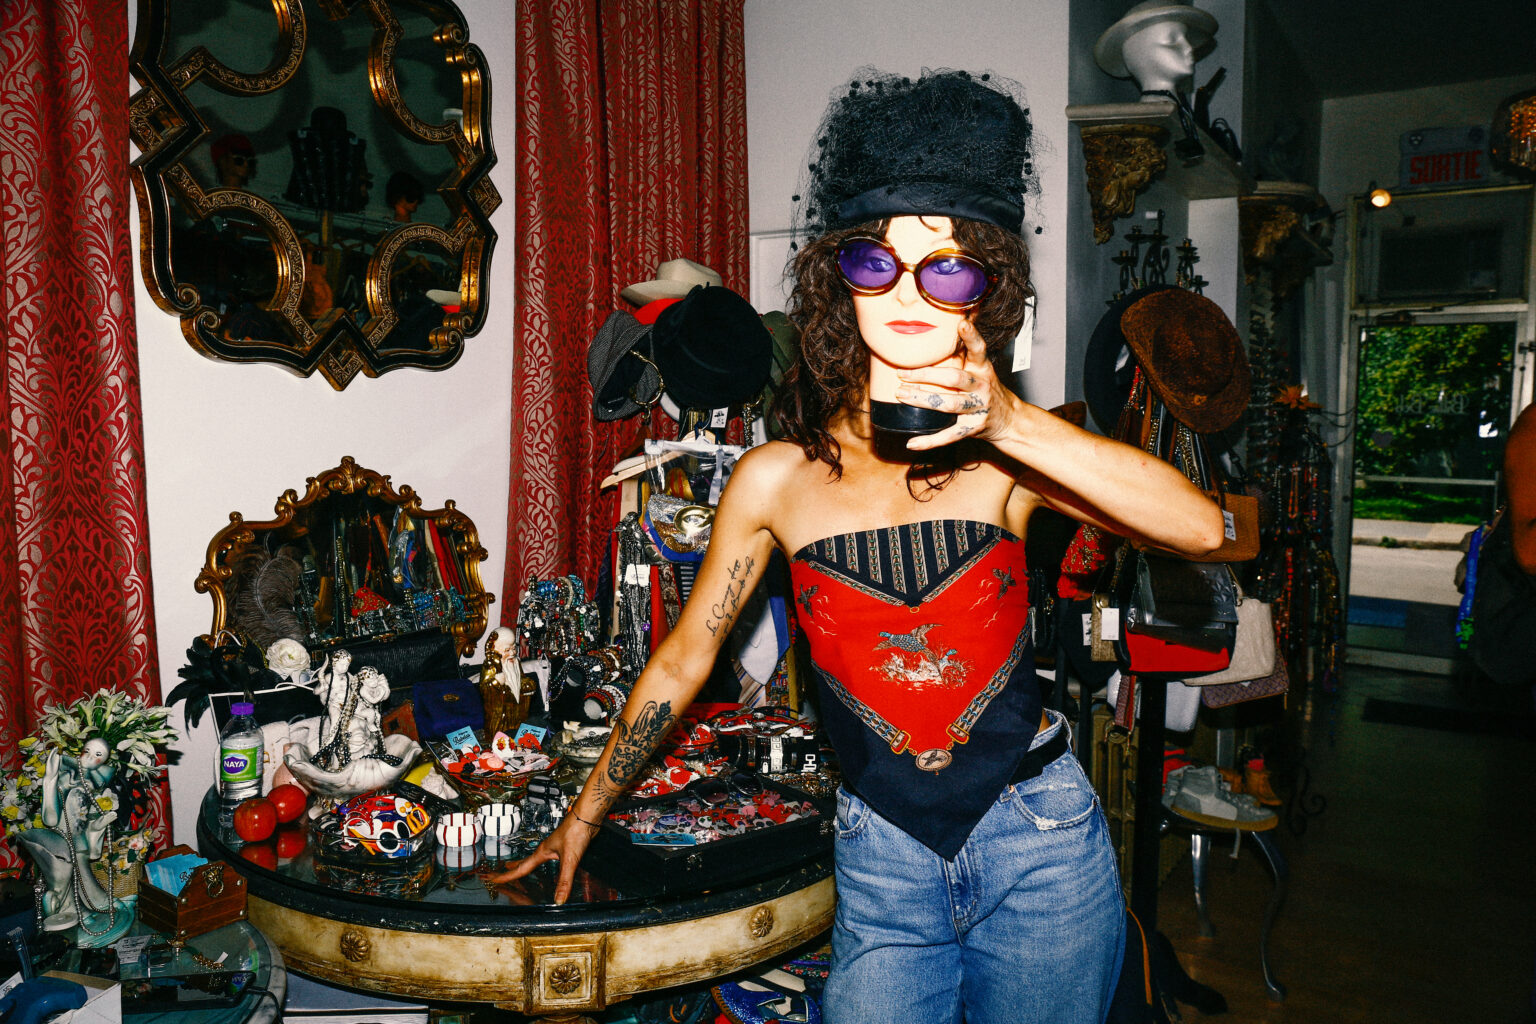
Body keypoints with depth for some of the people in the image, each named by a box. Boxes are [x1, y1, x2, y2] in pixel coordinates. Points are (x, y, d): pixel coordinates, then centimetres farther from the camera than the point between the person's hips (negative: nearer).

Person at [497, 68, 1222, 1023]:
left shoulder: (1008, 458, -7)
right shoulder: (778, 477, -6)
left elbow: (1200, 526, -20)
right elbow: (681, 664, 3)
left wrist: (1014, 423, -29)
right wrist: (582, 820, 10)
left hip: (1039, 846, 0)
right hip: (883, 865, 0)